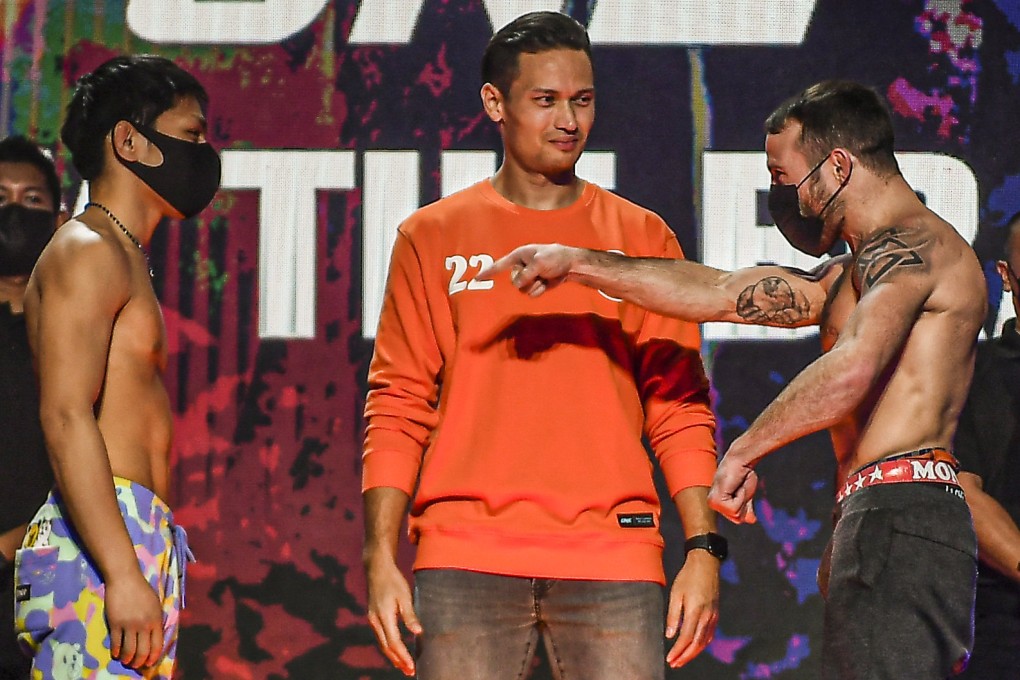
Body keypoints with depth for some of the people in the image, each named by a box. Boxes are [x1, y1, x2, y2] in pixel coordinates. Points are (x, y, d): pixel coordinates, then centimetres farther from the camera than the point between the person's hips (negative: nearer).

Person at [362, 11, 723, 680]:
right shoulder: (433, 237, 11)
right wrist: (381, 556, -1)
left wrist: (703, 549, -1)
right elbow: (398, 406, 8)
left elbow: (679, 406, 10)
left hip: (610, 553, 0)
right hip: (466, 555, 0)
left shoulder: (643, 239, 13)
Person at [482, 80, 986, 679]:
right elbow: (723, 293, 25)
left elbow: (852, 369, -22)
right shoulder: (849, 277, 27)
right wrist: (581, 265, 21)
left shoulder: (911, 245, -7)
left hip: (898, 522, -10)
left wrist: (742, 454, -15)